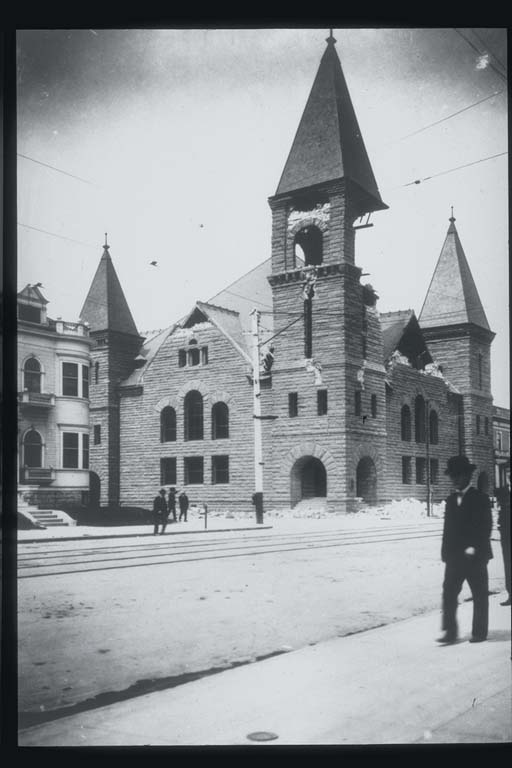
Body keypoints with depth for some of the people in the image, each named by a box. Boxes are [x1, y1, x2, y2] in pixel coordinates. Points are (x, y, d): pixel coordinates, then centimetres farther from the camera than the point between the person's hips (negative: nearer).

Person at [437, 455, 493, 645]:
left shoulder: (480, 499, -4)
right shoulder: (451, 500, 12)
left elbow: (486, 526, -9)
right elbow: (448, 528, 13)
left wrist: (474, 548, -17)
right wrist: (446, 552, 7)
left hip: (475, 556, -4)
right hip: (454, 556, 4)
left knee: (480, 596, 6)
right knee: (448, 593, -4)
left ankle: (479, 632, 16)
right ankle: (450, 632, 0)